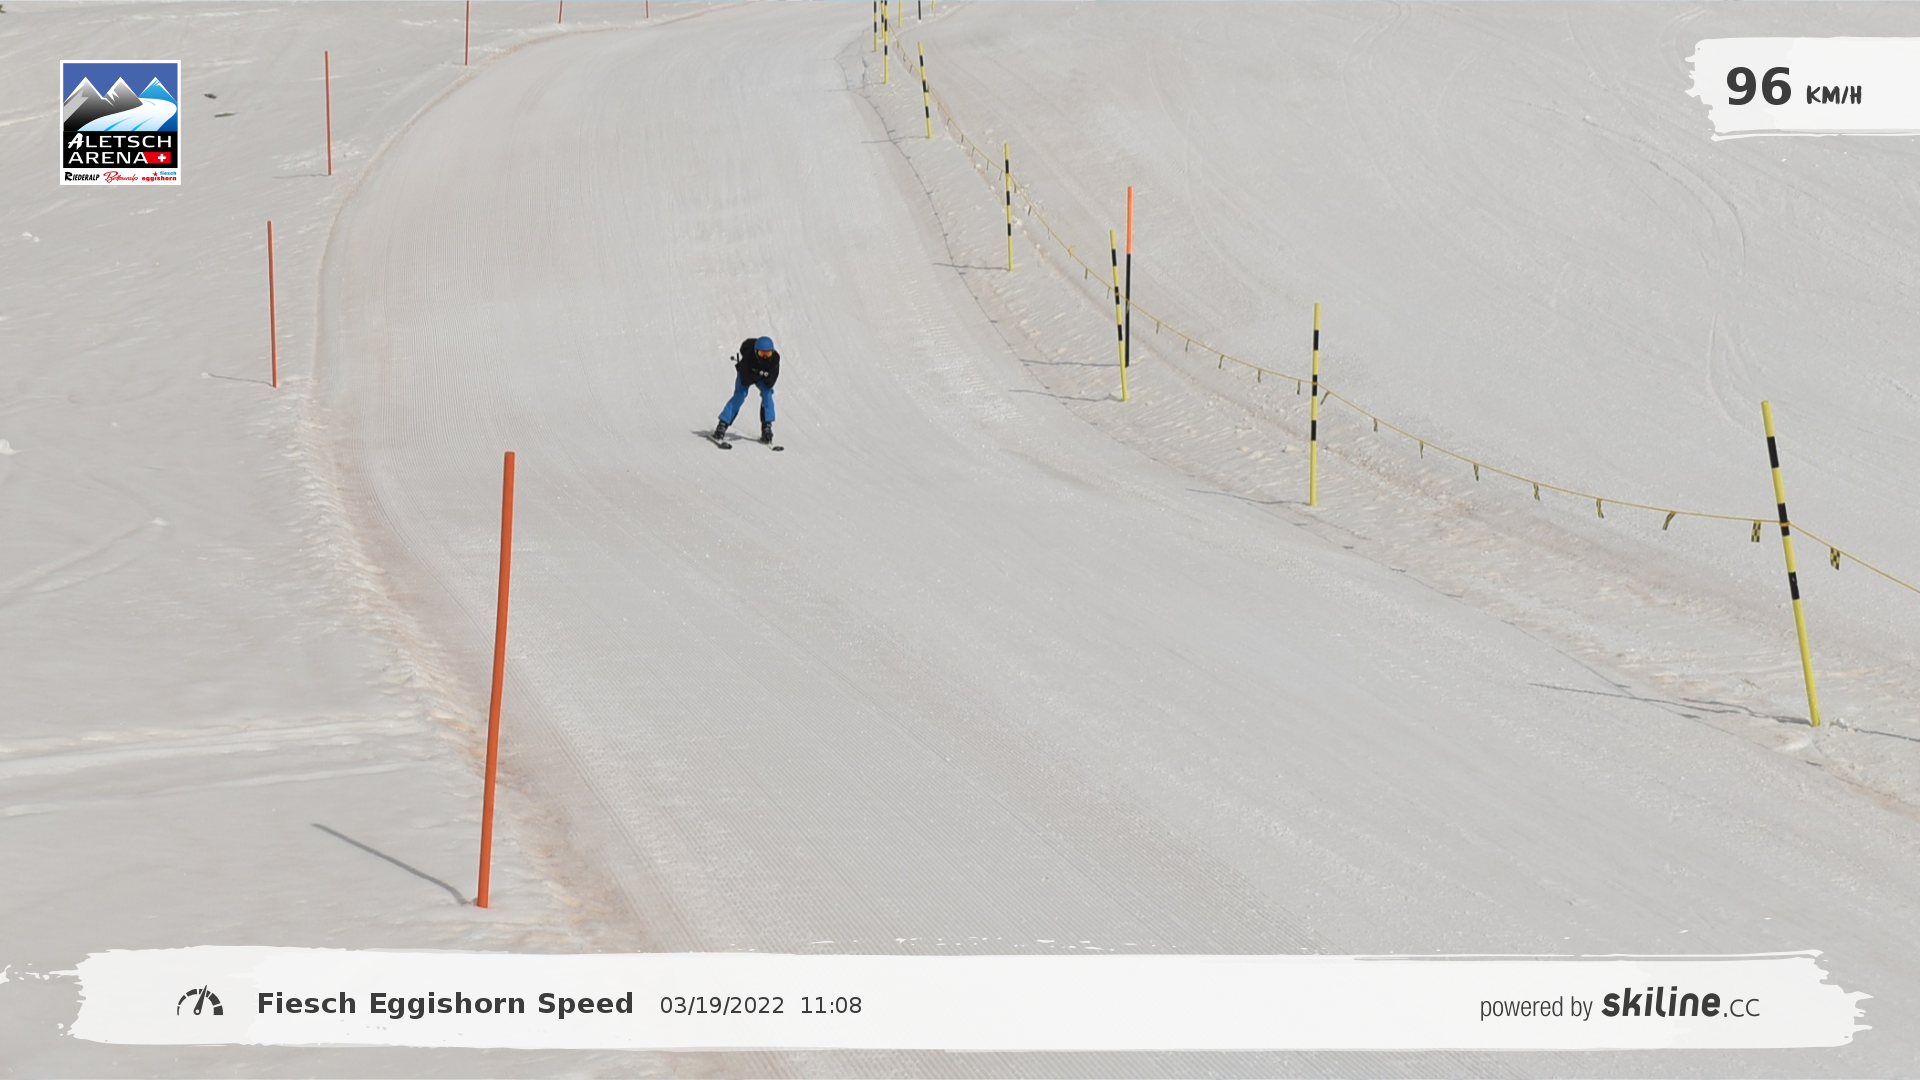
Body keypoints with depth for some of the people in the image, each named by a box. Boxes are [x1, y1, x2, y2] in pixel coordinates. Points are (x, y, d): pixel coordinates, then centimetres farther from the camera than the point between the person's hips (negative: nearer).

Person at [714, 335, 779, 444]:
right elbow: (745, 381, -36)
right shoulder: (748, 356, -39)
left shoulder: (775, 357, -32)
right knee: (739, 395, -22)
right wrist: (757, 375, -51)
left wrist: (767, 377, -50)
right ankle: (722, 425, -20)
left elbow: (770, 383, -29)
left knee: (767, 393, -22)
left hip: (762, 378, 2)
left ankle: (767, 427, -14)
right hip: (746, 374, -2)